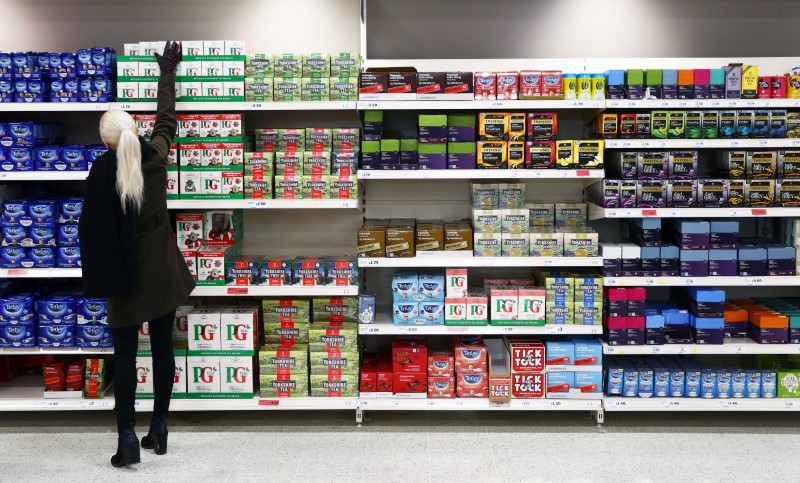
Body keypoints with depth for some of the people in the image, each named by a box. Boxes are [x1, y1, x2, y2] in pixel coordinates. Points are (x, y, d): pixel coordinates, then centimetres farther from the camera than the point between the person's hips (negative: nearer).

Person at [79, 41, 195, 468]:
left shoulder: (102, 172, -13)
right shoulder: (154, 157, -4)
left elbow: (93, 229, -11)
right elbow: (167, 120, 15)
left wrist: (101, 279, -3)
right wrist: (167, 73, 28)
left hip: (126, 277, -3)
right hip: (163, 272, 4)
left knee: (125, 355, 6)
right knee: (162, 347, 12)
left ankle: (127, 435, 1)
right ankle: (159, 429, 20)